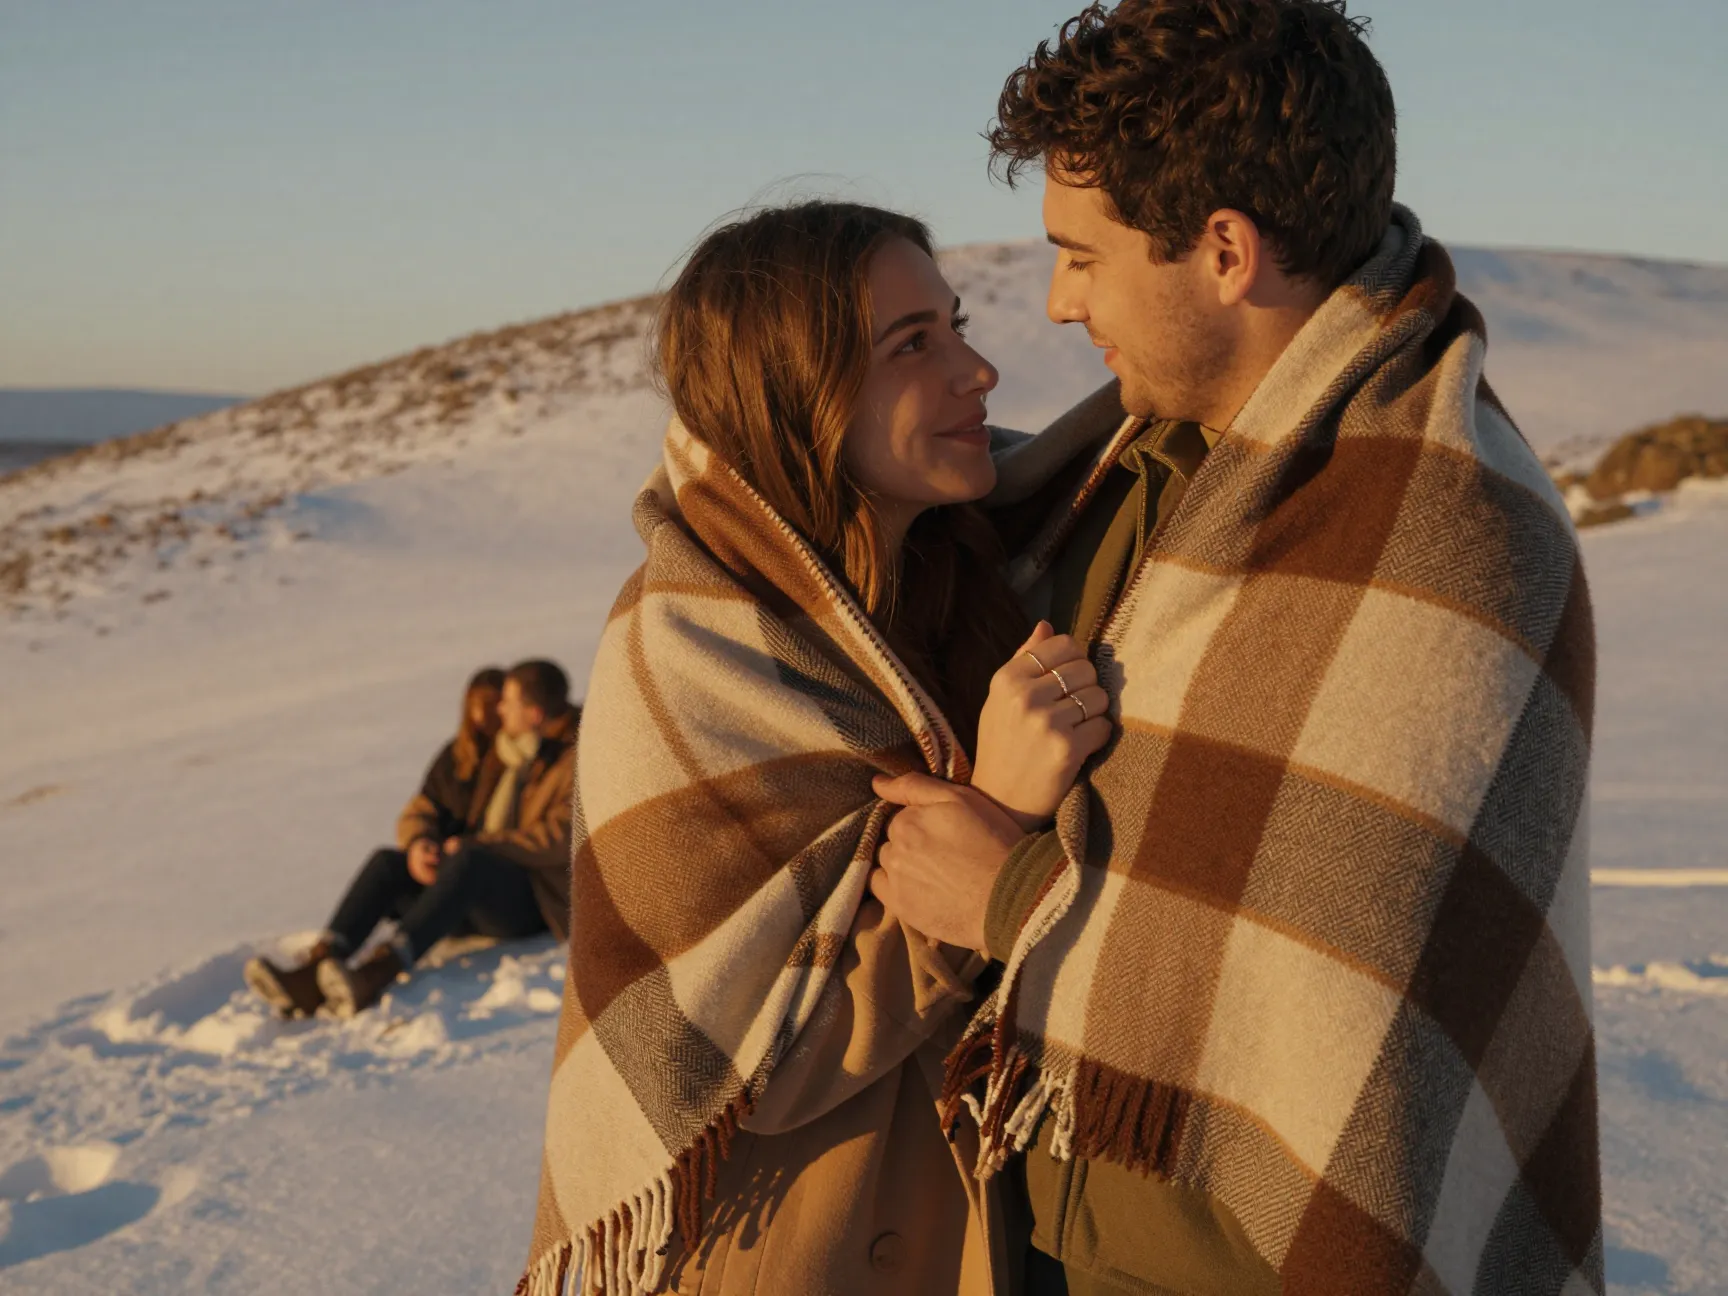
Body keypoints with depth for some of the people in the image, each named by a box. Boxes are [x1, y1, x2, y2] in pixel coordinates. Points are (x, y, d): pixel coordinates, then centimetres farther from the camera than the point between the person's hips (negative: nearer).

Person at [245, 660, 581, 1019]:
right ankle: (312, 977, -38)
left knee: (466, 862, -36)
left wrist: (473, 844, -15)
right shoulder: (463, 755, 14)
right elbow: (421, 810, 12)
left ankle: (375, 974, -52)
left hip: (531, 899, -6)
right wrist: (418, 843, -12)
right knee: (386, 862, -19)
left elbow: (557, 840, -16)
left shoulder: (573, 759, -5)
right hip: (471, 898, 6)